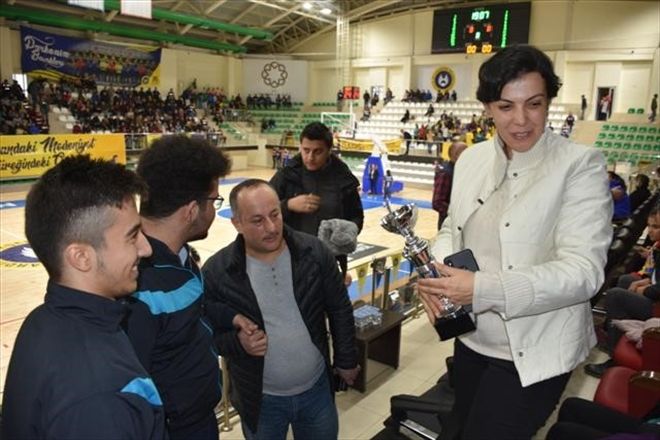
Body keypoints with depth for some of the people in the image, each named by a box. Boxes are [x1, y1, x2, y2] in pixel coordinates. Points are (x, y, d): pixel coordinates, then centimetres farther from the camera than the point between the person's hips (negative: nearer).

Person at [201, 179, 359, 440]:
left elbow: (340, 310, -1)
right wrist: (238, 343, -24)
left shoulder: (315, 253, -13)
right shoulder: (216, 272, -17)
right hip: (260, 400, -1)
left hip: (317, 389, 2)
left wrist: (346, 360, 6)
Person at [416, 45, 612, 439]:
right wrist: (437, 271, -12)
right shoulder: (472, 159, 1)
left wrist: (483, 288, -31)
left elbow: (583, 270, -22)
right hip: (471, 339, 6)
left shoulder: (581, 164, -15)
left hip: (533, 353, -5)